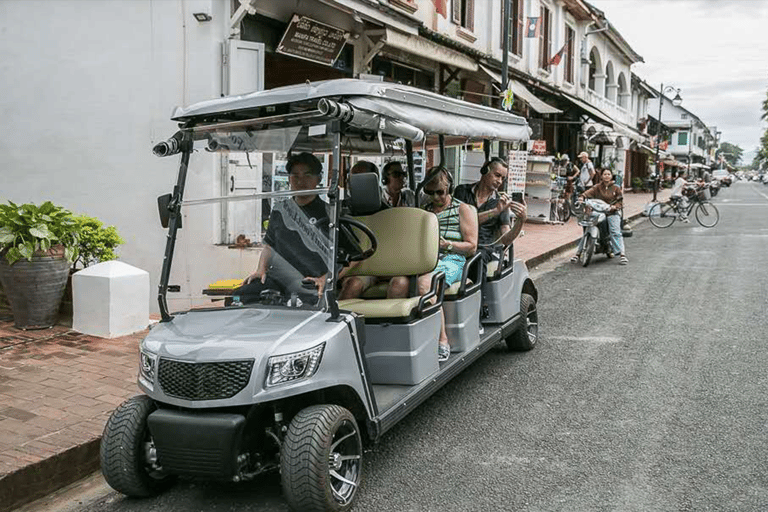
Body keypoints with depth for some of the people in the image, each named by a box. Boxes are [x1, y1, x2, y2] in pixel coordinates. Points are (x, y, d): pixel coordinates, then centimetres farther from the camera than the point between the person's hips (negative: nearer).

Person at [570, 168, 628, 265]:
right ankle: (578, 252, -6)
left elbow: (620, 201, 7)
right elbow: (590, 192, -8)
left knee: (615, 232, -20)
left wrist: (614, 206, -15)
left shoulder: (616, 188, 9)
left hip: (612, 212, -1)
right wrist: (582, 197, -30)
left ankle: (622, 254, -20)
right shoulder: (598, 187, 9)